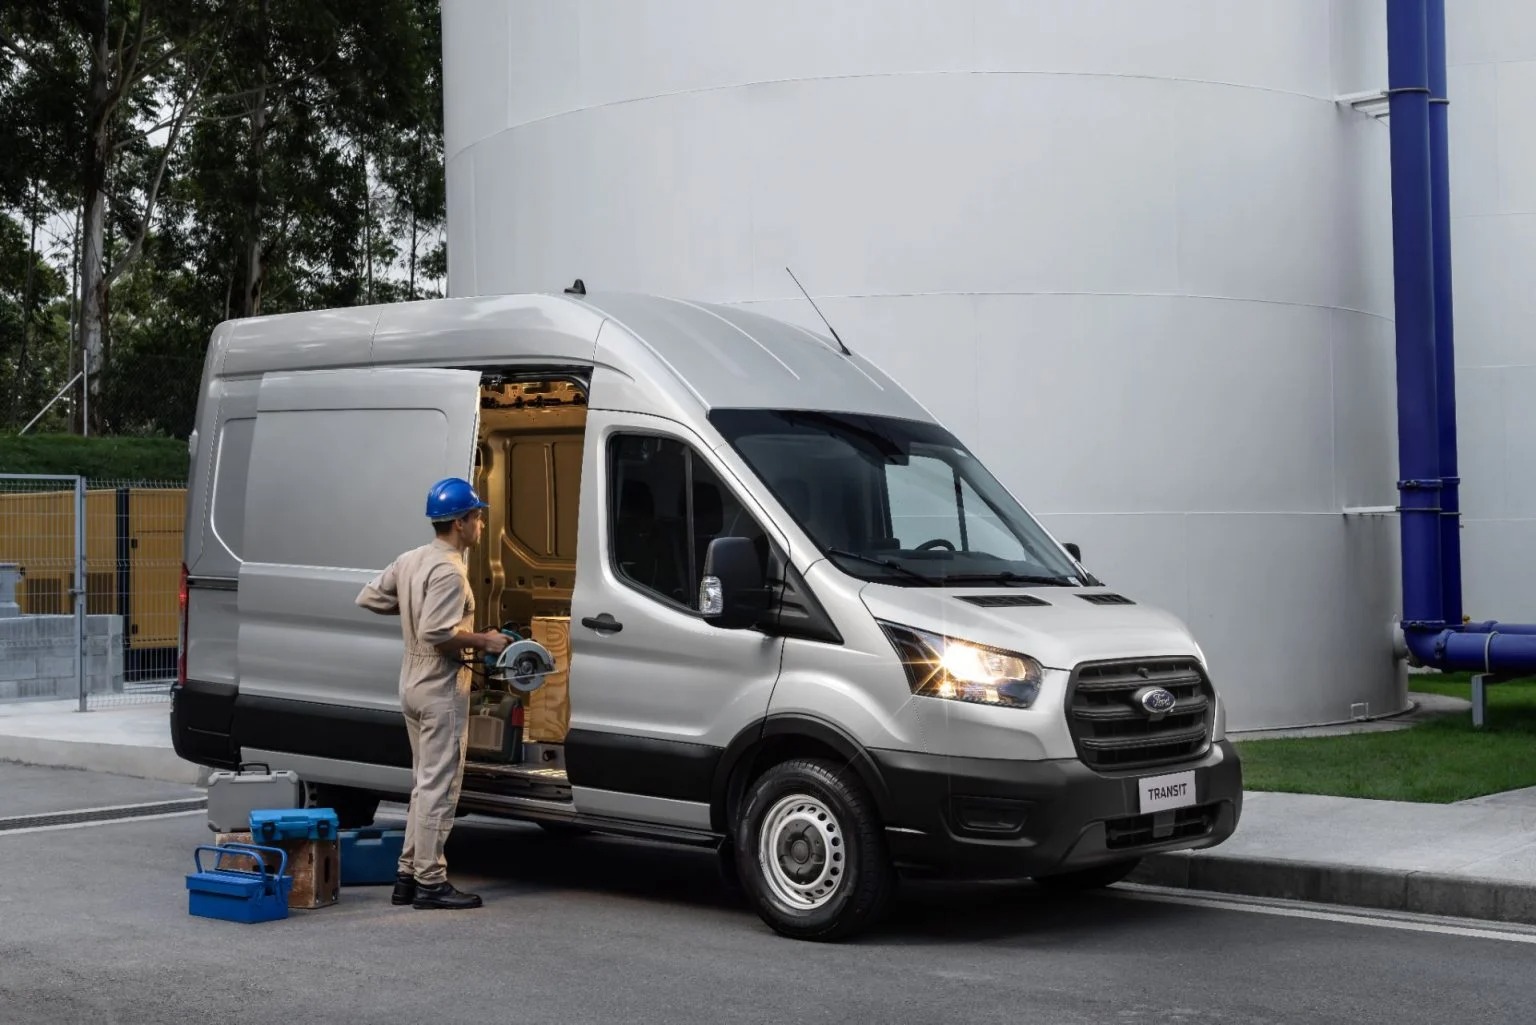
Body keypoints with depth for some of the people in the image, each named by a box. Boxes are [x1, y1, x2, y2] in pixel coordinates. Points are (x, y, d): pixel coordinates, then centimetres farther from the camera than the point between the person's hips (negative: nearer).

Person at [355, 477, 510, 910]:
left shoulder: (411, 560, 10)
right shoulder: (448, 571, -19)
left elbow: (368, 598, 15)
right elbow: (437, 633, -27)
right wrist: (485, 642, -16)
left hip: (413, 683, 10)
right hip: (442, 688, -10)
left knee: (424, 783, 16)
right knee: (439, 786, -4)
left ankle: (408, 874, 20)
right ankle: (430, 882, -1)